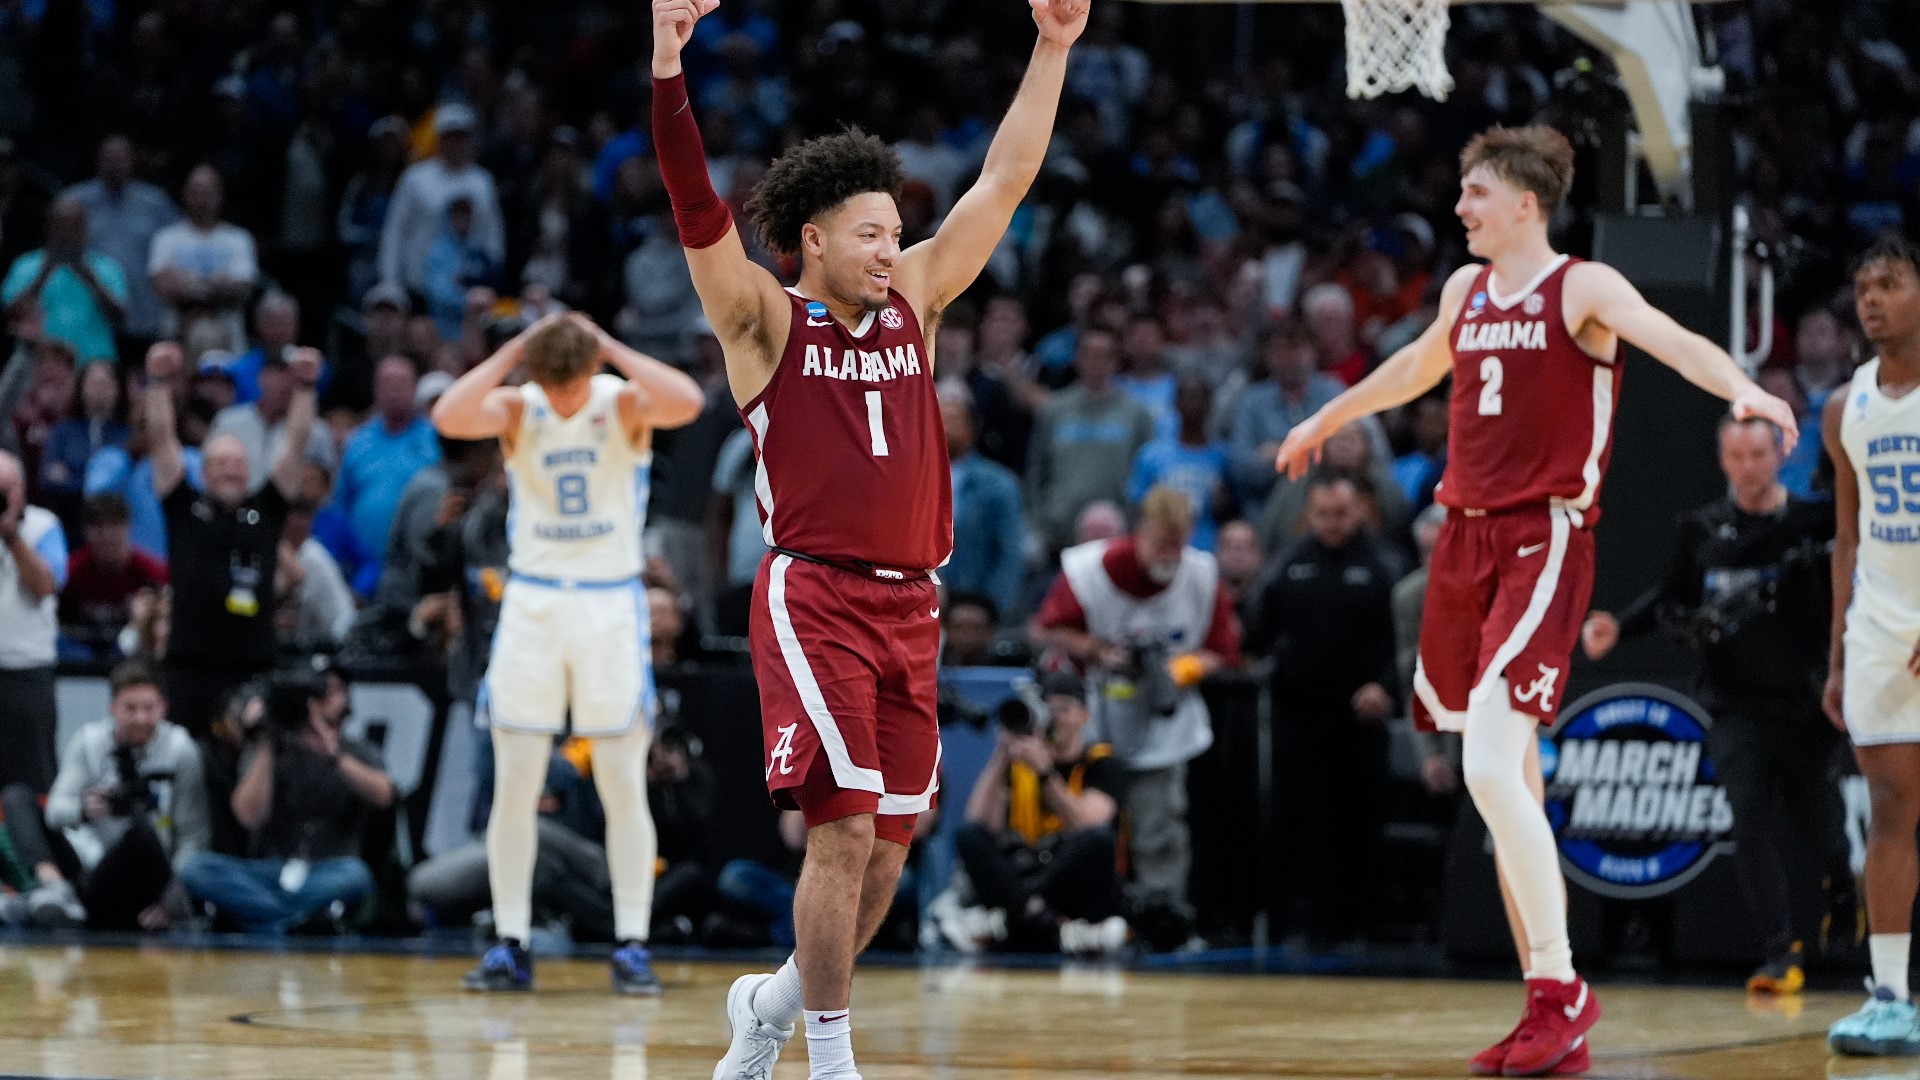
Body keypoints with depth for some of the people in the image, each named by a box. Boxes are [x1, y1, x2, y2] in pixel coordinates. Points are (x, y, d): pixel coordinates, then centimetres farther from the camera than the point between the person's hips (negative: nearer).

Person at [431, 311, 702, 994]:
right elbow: (449, 419, -22)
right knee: (513, 785, 1)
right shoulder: (517, 408, -2)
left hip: (611, 604, -2)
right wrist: (514, 353, -19)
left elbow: (687, 404, -28)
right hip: (533, 600, 2)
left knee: (624, 785, -2)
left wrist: (612, 348, -23)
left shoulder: (625, 403, -6)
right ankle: (510, 945, 7)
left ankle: (631, 945, 3)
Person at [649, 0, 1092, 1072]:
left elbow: (1006, 182, 14)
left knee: (887, 849, 7)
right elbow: (698, 207, -13)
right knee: (845, 827, -13)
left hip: (910, 607, 6)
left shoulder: (914, 302, 13)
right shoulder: (764, 321, 1)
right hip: (814, 599, -6)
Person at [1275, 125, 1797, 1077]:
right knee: (1507, 782, 9)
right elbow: (1417, 366, 36)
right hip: (1467, 538, 8)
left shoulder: (1583, 288, -6)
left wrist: (1743, 391, -44)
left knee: (1491, 765, -21)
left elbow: (1672, 339, -24)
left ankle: (1561, 989, -14)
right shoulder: (1465, 291, 15)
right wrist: (1325, 421, 51)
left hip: (1543, 543, -8)